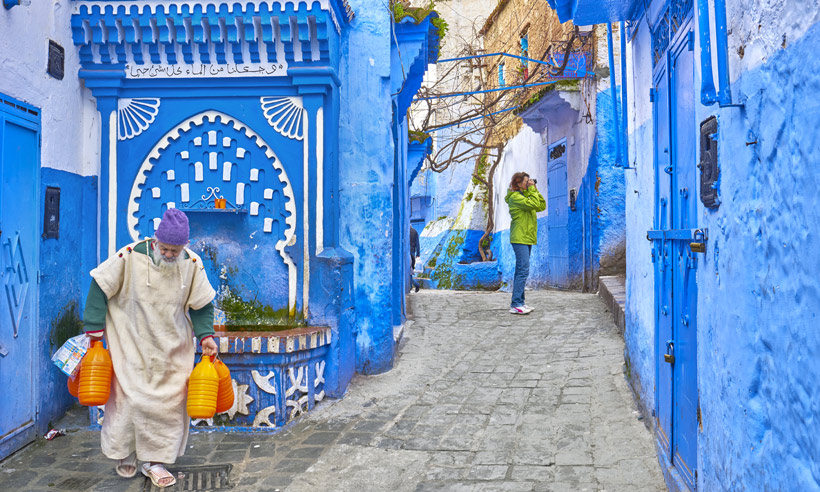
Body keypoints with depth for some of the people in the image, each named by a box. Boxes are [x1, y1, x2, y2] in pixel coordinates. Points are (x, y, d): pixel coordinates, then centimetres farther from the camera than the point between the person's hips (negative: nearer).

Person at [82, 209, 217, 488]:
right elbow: (100, 290, -6)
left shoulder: (192, 264, -9)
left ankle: (155, 460, 17)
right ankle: (124, 455, 25)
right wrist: (94, 331, -5)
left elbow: (201, 305, 2)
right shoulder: (130, 257, -17)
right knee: (129, 398, 0)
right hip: (131, 344, -2)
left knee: (170, 402, 2)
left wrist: (205, 335, -9)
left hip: (172, 348, 2)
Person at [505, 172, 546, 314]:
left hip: (526, 238, 10)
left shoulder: (525, 196, 20)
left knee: (521, 271, 10)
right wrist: (532, 189, -12)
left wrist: (535, 191, 11)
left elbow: (542, 206, 17)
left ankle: (519, 302, 15)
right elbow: (534, 204, -23)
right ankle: (516, 304, -13)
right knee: (523, 270, -14)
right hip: (520, 239, -10)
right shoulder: (515, 197, -10)